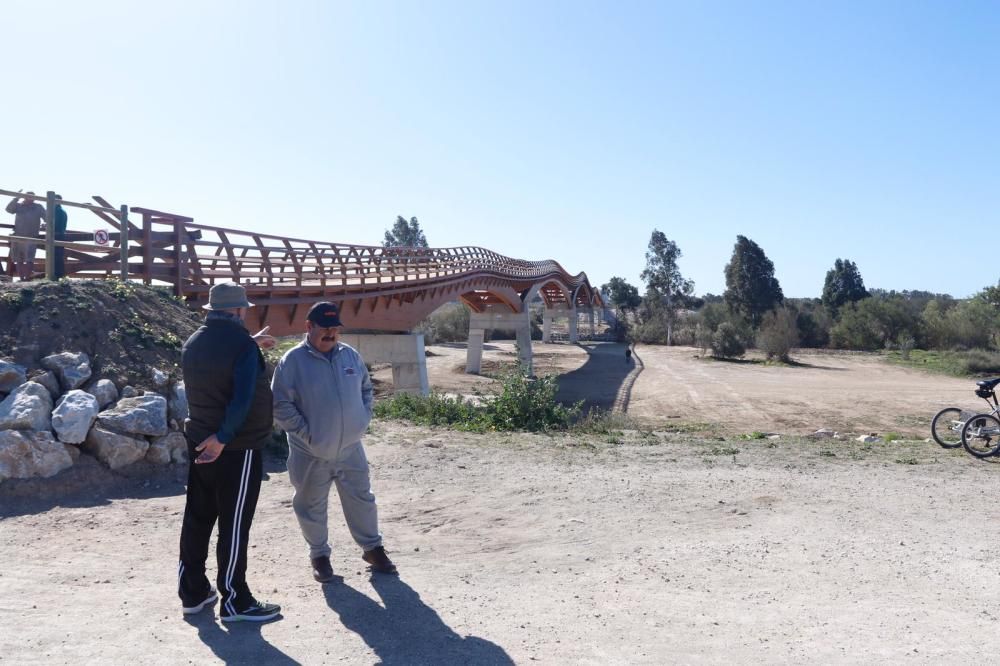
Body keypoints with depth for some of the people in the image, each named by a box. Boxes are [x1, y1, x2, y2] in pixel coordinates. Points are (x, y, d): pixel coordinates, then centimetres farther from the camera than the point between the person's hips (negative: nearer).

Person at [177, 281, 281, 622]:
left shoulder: (193, 343, 7)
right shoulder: (243, 345, -17)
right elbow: (242, 399, -26)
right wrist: (223, 438, -22)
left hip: (198, 442, 8)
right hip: (237, 448, -8)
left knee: (197, 518, 15)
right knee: (234, 526, 0)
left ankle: (192, 591, 25)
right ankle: (235, 601, 10)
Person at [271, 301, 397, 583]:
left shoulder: (351, 355, 2)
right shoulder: (293, 360, -13)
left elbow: (366, 389, 14)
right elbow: (280, 406, -14)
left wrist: (363, 420, 3)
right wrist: (306, 433, -16)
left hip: (350, 449, 4)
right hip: (311, 454, -4)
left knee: (362, 499, 14)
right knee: (312, 507, 12)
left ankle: (372, 547, 32)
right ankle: (319, 555, 32)